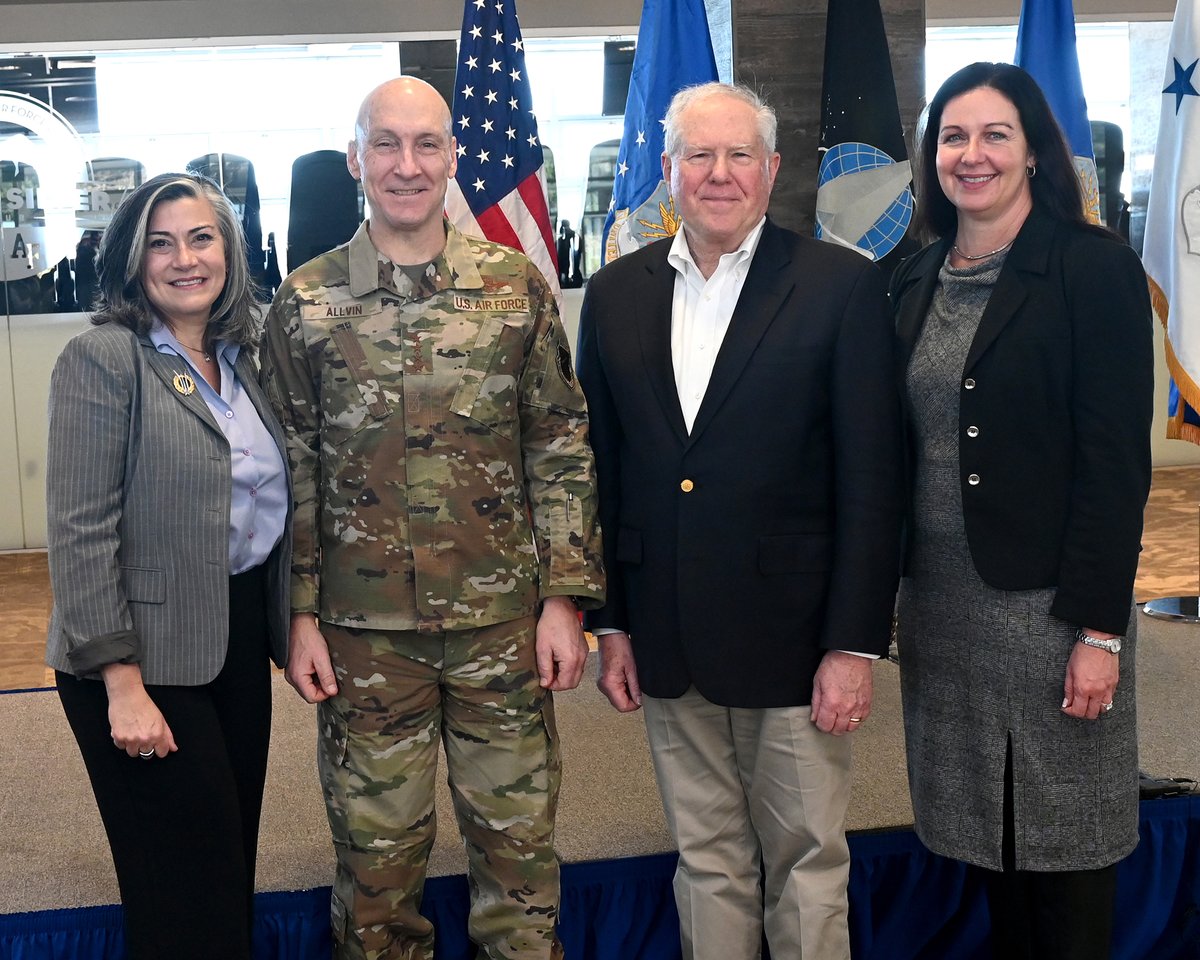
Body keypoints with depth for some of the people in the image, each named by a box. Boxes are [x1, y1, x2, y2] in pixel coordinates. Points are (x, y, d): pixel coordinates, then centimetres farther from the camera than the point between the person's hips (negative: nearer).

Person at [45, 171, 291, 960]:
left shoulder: (239, 360, 9)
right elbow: (80, 533, -16)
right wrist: (123, 682, -19)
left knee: (233, 869, 17)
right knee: (187, 896, 3)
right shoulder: (102, 359, -11)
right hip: (149, 658, -6)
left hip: (241, 643, 7)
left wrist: (292, 625, 7)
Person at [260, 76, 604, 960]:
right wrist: (300, 616, 0)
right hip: (362, 626, 0)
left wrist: (565, 597, -3)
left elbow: (562, 449, 1)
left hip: (503, 617, 0)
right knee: (377, 850, 13)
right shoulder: (305, 303, -1)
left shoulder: (518, 287, -1)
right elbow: (290, 470, 2)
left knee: (519, 838, 12)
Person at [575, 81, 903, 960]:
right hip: (667, 643, 4)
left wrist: (855, 644, -11)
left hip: (793, 636, -3)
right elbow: (602, 468, 9)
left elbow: (872, 481, -8)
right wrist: (611, 624, 7)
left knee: (808, 867, 9)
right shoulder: (616, 294, 6)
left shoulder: (842, 285, -6)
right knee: (706, 861, 16)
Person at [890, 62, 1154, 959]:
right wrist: (892, 597, 8)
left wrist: (1100, 628, -15)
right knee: (988, 826, 14)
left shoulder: (1095, 267, -8)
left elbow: (1116, 459, -12)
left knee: (1061, 837, 6)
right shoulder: (915, 283, 9)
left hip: (1050, 601, -5)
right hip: (940, 599, 5)